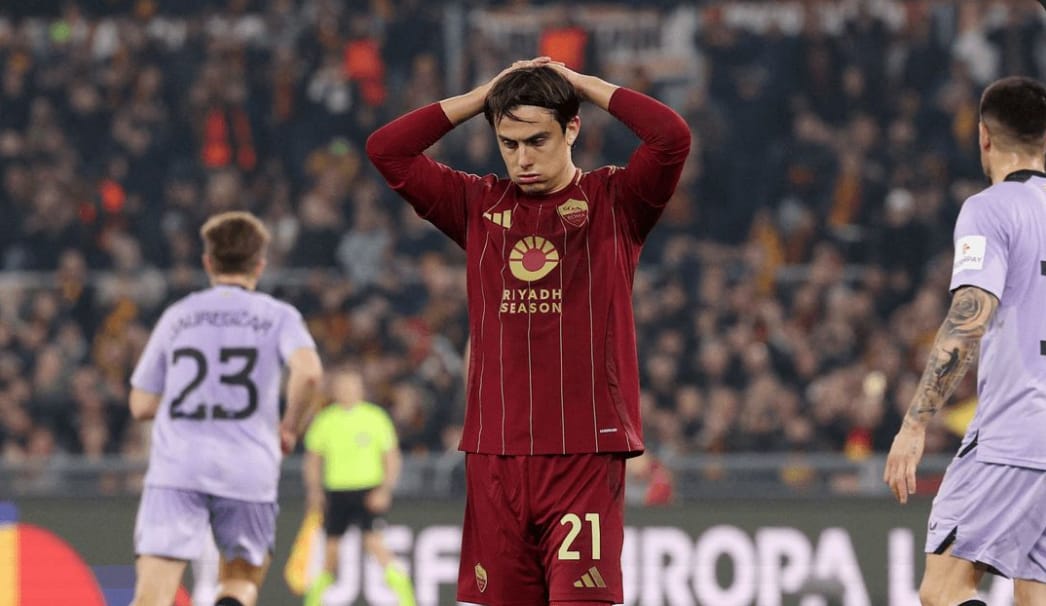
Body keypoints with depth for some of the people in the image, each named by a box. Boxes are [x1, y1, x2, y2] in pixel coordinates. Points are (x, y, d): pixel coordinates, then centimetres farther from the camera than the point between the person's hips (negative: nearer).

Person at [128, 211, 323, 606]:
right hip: (248, 468, 0)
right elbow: (308, 372, -12)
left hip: (176, 467, 0)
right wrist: (290, 428, 4)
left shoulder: (177, 316, 14)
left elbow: (141, 405, 15)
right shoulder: (278, 316, 8)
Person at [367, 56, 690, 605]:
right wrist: (481, 96, 7)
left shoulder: (613, 202, 4)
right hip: (494, 454, 3)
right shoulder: (479, 206, 13)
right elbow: (386, 149, 8)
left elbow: (673, 138, -12)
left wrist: (587, 86, 0)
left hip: (586, 453, -3)